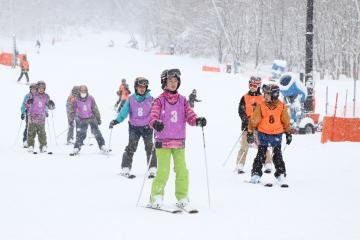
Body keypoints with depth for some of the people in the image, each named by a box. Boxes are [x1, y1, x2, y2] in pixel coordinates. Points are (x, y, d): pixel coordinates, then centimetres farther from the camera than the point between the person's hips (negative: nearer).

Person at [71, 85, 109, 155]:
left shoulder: (90, 99, -7)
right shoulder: (76, 100, -6)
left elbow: (95, 109, 0)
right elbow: (73, 110, 3)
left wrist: (98, 118, 2)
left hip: (92, 118, 0)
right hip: (82, 119, 0)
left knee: (96, 132, -3)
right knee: (80, 134, -5)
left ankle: (102, 146, 5)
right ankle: (76, 148, 4)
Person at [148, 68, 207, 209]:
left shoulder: (182, 100, 11)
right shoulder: (160, 101, 0)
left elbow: (190, 116, 5)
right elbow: (153, 117, -12)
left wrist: (198, 121, -17)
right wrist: (156, 123, -35)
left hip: (179, 142, 3)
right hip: (163, 141, -3)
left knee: (182, 171, 0)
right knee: (163, 171, -10)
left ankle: (182, 197, 14)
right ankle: (156, 197, 4)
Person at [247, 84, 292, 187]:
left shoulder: (281, 106, -2)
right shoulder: (261, 106, -4)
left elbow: (286, 121, 9)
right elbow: (254, 120, 0)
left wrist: (288, 133, 11)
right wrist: (250, 132, -1)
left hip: (277, 135, 0)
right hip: (263, 134, 0)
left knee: (277, 156, -1)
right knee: (260, 155, 0)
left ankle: (281, 176, 3)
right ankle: (256, 174, 6)